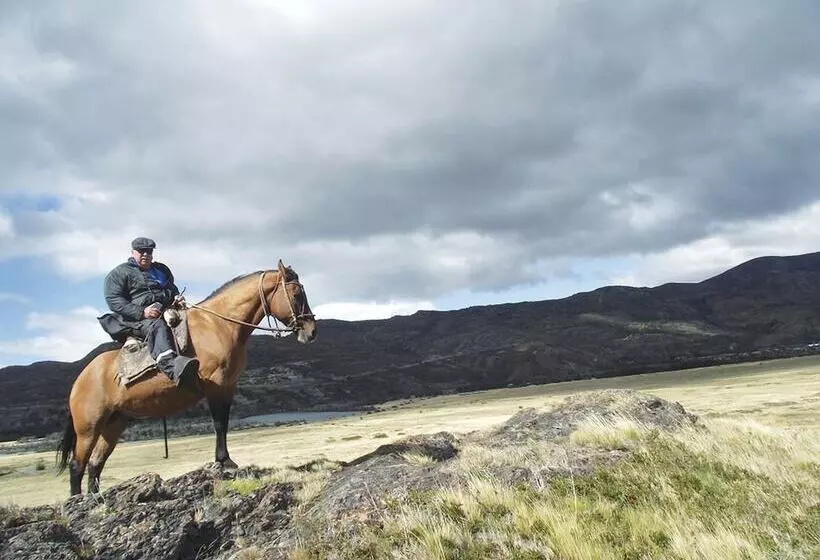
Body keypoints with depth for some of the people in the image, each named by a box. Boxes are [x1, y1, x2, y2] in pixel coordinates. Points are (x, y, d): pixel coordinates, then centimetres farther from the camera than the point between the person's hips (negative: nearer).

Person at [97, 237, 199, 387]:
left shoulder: (162, 269, 29)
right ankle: (173, 368, -70)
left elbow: (173, 288, 39)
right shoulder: (119, 273, 9)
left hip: (167, 313, 9)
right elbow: (114, 301, -3)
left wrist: (177, 297, 11)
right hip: (136, 321, -9)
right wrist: (141, 312, -17)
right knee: (157, 327, -42)